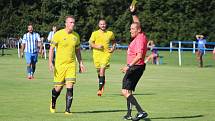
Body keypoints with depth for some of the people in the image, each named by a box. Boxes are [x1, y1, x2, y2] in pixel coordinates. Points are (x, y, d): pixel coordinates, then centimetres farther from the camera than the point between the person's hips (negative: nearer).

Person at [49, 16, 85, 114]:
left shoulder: (76, 35, 6)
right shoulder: (58, 34, -7)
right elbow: (51, 49, -5)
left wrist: (80, 63, 12)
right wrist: (50, 63, -13)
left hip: (71, 64, 3)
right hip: (59, 65, -3)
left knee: (70, 87, -9)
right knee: (58, 88, 3)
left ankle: (67, 110, -4)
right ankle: (53, 103, 33)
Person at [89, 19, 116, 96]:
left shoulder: (110, 33, 6)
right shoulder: (95, 33, 3)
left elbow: (113, 41, 23)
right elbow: (90, 43, 4)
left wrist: (113, 47, 4)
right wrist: (96, 46, -14)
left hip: (106, 53, -2)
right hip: (97, 54, 2)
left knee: (102, 70, -17)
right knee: (99, 71, 10)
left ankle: (100, 89, -17)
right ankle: (102, 83, 40)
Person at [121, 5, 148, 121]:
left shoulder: (139, 39, -18)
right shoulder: (140, 36, 10)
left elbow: (139, 55, -30)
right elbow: (137, 23, 30)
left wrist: (129, 66, -34)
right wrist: (133, 13, 24)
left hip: (135, 67, -11)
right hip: (134, 67, 11)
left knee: (125, 91, -17)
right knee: (128, 91, 17)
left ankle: (141, 111, -25)